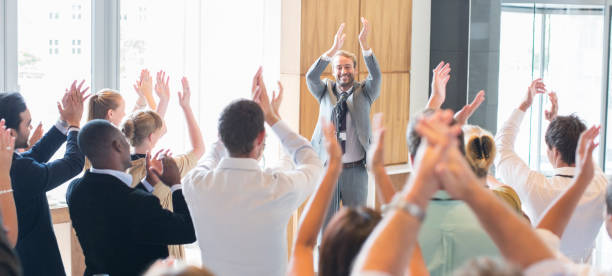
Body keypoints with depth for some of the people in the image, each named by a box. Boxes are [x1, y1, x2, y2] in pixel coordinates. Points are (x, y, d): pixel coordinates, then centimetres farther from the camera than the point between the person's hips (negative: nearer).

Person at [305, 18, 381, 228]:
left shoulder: (364, 92, 3)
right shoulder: (325, 91, 5)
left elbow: (376, 76, -15)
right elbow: (311, 77, -13)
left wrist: (364, 45, -30)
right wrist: (333, 50, -27)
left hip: (356, 170, -1)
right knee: (325, 221, 9)